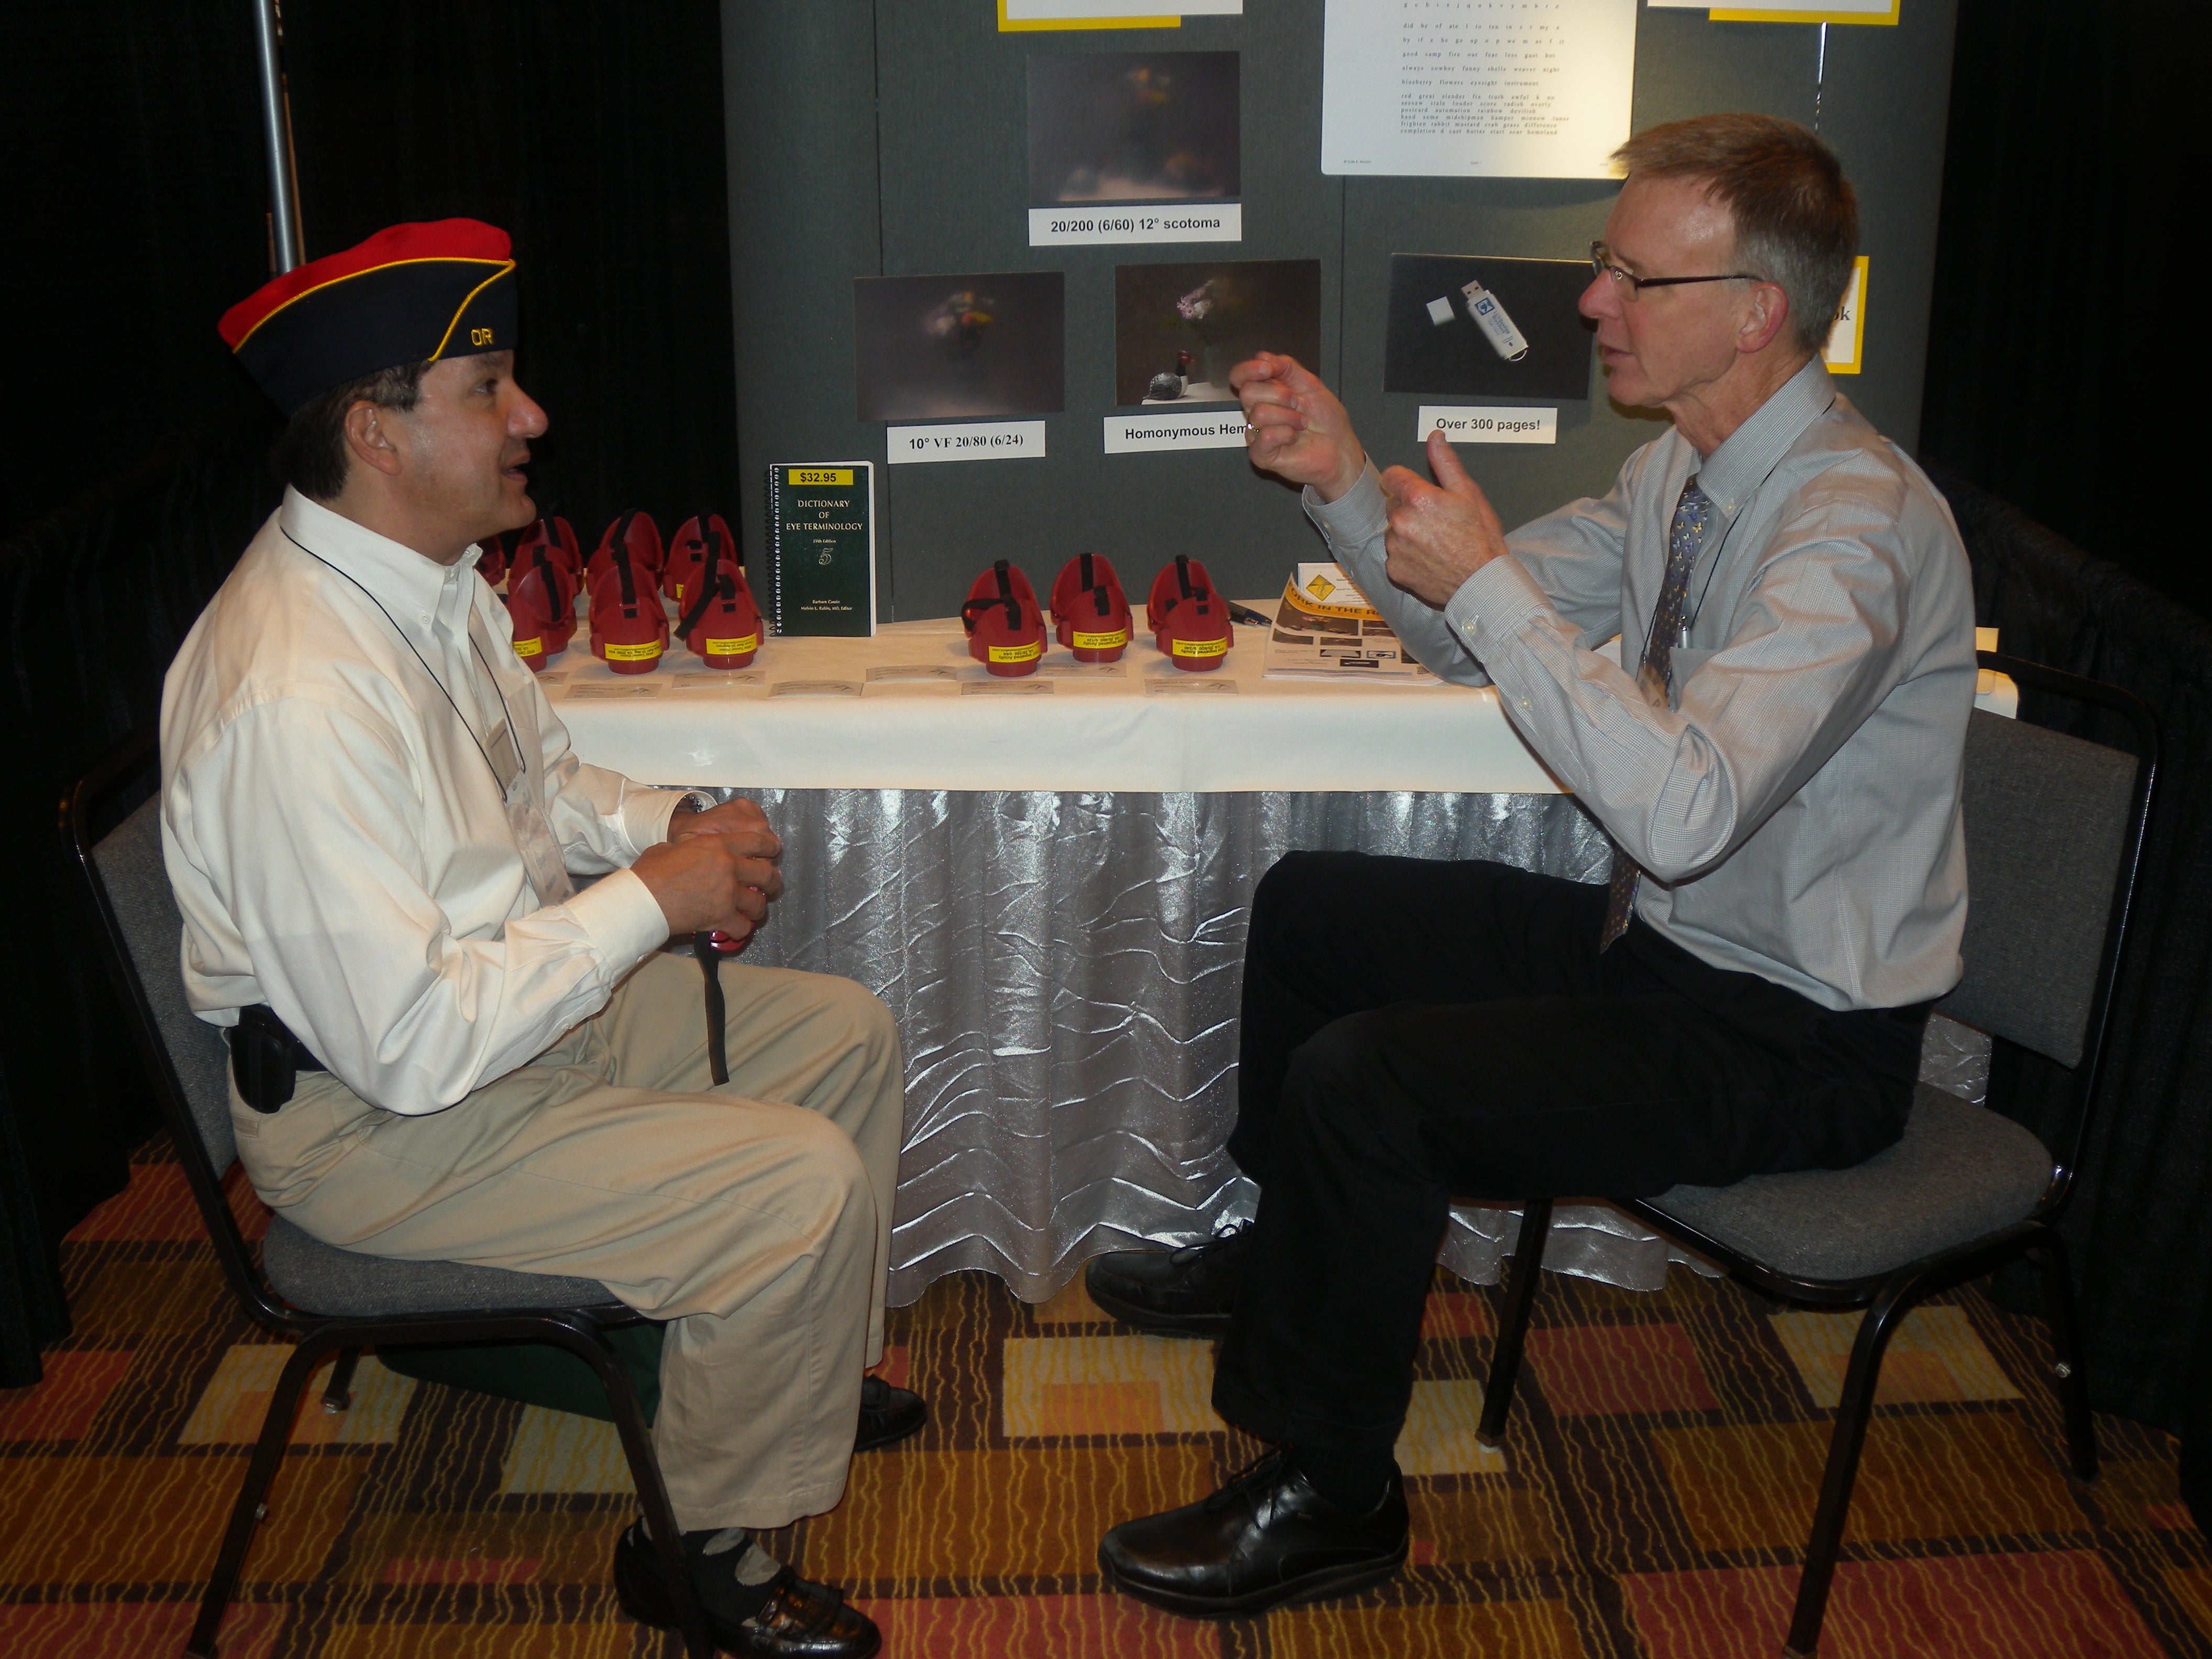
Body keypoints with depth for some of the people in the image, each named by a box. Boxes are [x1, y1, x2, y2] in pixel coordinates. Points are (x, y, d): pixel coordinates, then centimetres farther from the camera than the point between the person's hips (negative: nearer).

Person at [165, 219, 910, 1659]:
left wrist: (670, 824, -5)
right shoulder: (299, 701, -32)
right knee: (800, 1181, -19)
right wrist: (650, 900, -24)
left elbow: (539, 777, 16)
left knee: (849, 1036, 12)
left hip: (518, 990, 10)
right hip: (374, 1115, -10)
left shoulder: (428, 574, -2)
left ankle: (802, 1373, 33)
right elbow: (411, 1045, -33)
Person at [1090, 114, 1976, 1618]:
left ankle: (1329, 1504, -3)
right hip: (1666, 936, 9)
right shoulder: (1685, 473, 4)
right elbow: (1472, 626, 13)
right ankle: (1289, 1257, 34)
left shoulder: (1856, 528, -26)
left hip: (1795, 1039, -9)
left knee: (1362, 1076, -24)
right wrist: (1345, 482, -4)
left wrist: (1489, 580, -31)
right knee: (1309, 909, 13)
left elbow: (1683, 810, -37)